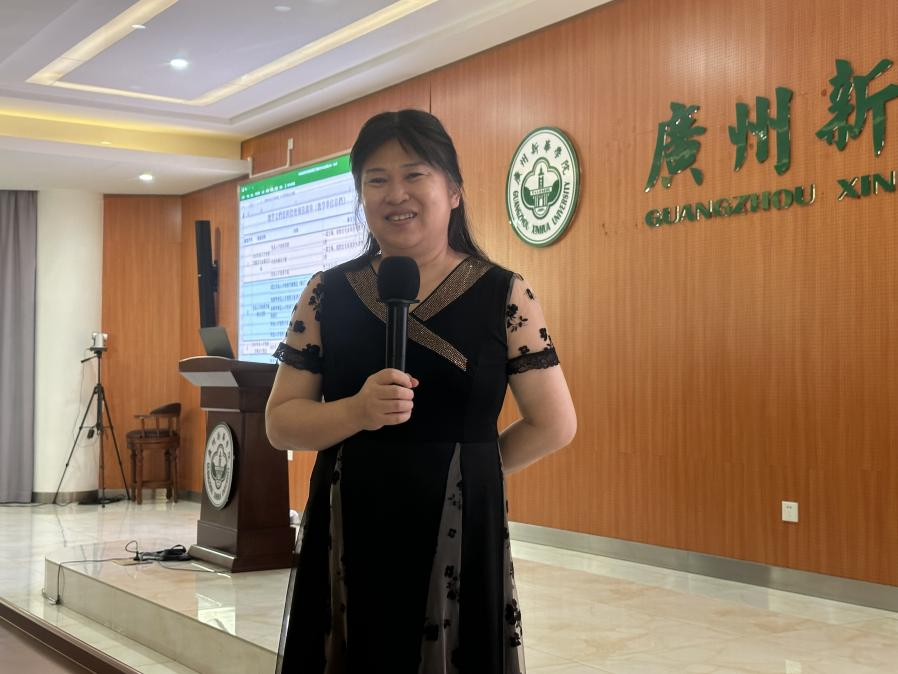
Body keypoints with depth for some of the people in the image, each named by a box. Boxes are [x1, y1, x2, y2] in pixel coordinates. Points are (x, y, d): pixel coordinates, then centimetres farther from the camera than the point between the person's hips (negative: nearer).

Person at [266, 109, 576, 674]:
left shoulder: (503, 294, -3)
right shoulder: (328, 294, 3)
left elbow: (555, 424, 1)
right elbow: (281, 422, 2)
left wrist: (463, 466, 6)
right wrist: (357, 412, -16)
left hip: (458, 531, -1)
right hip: (348, 532, 2)